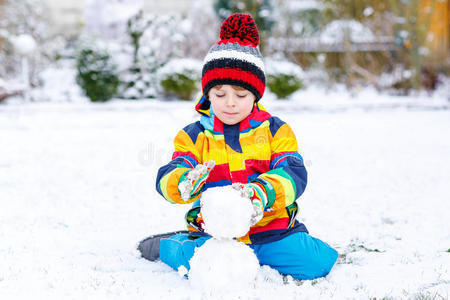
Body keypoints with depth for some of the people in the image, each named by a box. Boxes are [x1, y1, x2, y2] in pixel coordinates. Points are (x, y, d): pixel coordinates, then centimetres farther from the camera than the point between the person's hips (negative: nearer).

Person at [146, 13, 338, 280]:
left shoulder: (275, 131, 7)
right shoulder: (194, 136, 7)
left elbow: (292, 174, -8)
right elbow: (167, 179, -5)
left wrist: (262, 193, -31)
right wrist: (184, 182, -32)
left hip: (272, 228, 2)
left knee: (318, 261, -18)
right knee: (193, 261, -32)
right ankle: (165, 245, 7)